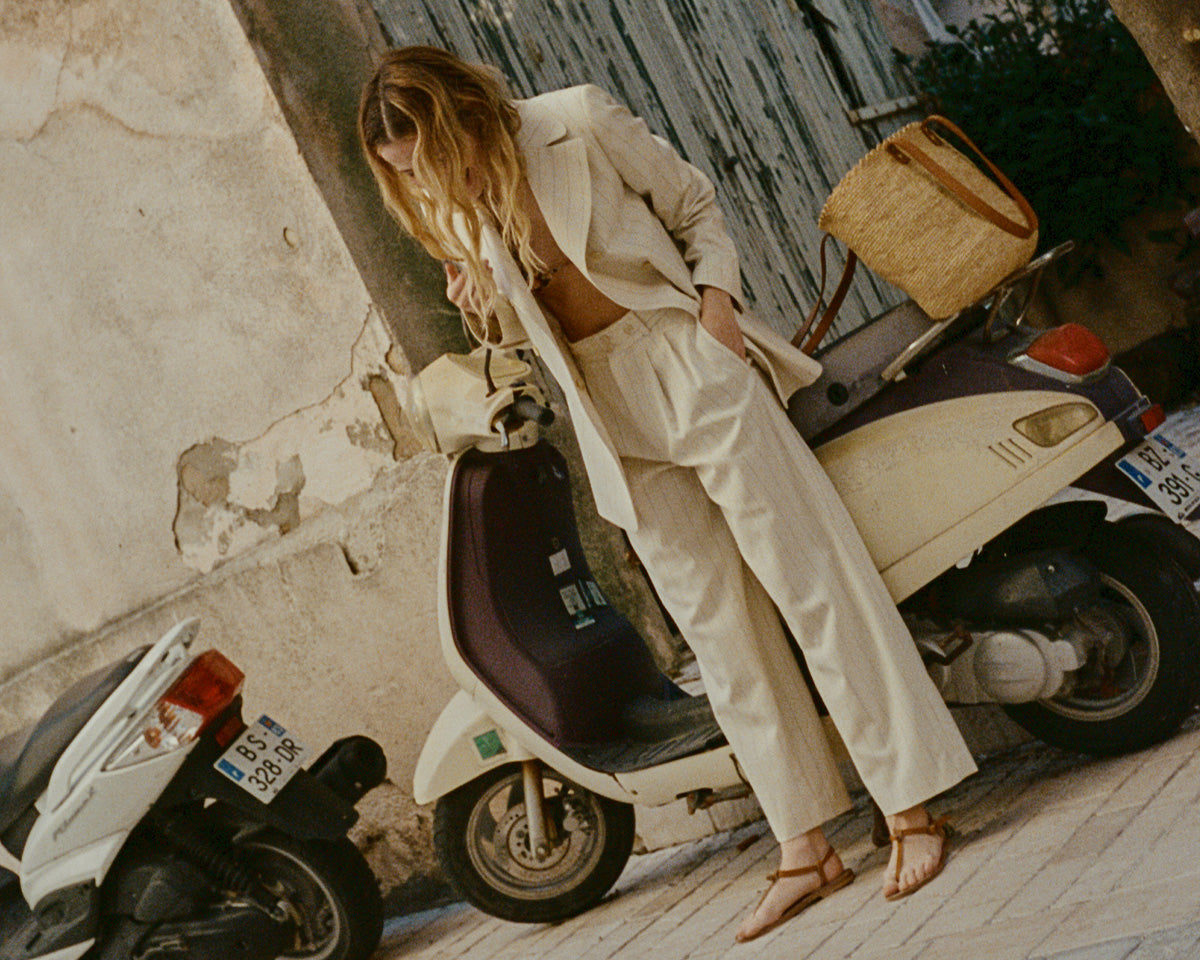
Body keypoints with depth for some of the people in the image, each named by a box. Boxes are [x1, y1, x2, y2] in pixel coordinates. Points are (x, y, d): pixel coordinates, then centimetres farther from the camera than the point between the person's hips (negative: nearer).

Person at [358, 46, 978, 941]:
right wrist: (485, 306, -8)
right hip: (610, 413, 4)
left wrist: (716, 300, -13)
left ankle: (913, 806, 2)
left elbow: (696, 203, 1)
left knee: (808, 579, -4)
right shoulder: (453, 210, 4)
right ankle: (805, 849, 10)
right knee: (718, 628, 4)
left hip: (688, 364, -4)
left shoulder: (578, 121, -8)